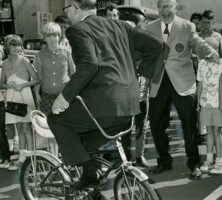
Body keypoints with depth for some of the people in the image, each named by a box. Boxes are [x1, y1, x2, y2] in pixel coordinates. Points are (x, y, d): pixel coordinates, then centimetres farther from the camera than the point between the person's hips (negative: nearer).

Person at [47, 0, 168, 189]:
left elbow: (89, 65, -21)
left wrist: (65, 96, -13)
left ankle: (90, 172, 7)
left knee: (56, 119, 14)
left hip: (104, 102, -7)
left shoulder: (78, 30, -3)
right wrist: (139, 74, 22)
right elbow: (157, 45, 14)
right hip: (130, 106, 8)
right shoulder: (119, 25, 18)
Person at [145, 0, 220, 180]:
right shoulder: (150, 28, 10)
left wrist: (210, 51, -31)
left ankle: (194, 164, 17)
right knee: (156, 124, 9)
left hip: (182, 83, -3)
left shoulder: (187, 27, 2)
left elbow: (198, 43, -10)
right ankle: (164, 161, 28)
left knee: (189, 125, 1)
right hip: (158, 84, 3)